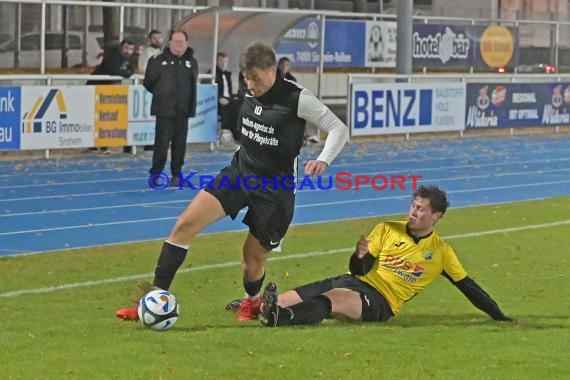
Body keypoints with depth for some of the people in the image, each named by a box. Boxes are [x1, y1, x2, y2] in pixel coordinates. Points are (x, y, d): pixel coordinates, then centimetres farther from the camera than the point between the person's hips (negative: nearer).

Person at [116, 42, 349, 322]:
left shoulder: (297, 99, -18)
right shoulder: (251, 92, 0)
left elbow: (339, 129, -17)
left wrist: (323, 160, -33)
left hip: (274, 190, -5)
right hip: (239, 172, 5)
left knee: (252, 263, 3)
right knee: (185, 224, -12)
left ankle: (252, 302, 40)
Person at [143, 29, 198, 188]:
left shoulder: (192, 62, 7)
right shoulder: (159, 61, -5)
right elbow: (148, 83, 4)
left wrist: (186, 98, 12)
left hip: (183, 111, 4)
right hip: (164, 111, -4)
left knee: (179, 145, 7)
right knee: (161, 144, -5)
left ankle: (176, 175, 15)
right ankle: (156, 174, 3)